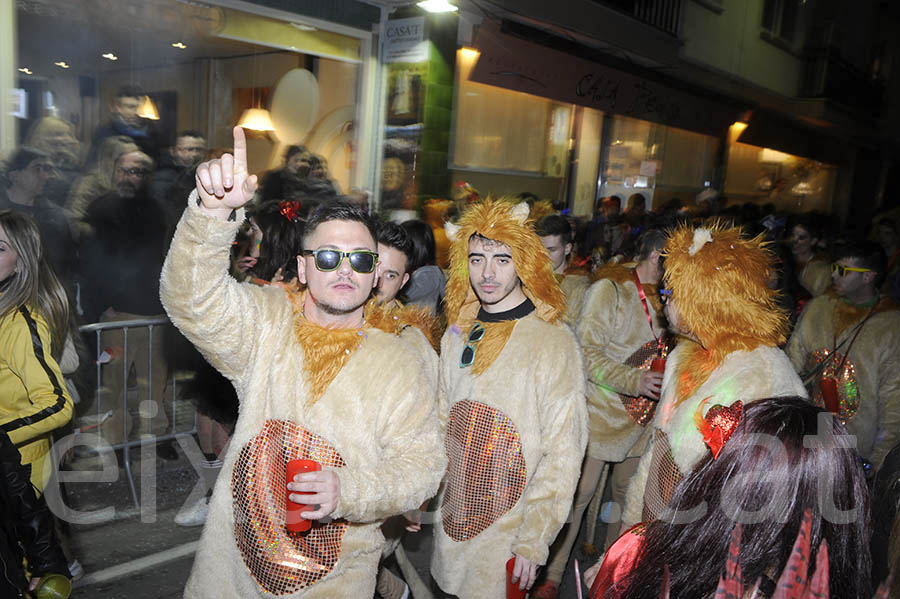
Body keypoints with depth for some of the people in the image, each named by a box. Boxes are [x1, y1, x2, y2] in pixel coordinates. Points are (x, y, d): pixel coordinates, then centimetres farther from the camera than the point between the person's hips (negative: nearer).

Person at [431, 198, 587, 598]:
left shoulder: (554, 342, -16)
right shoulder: (457, 336, 3)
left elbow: (562, 455, -15)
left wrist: (533, 542, -15)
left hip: (507, 536, -5)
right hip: (450, 521, 5)